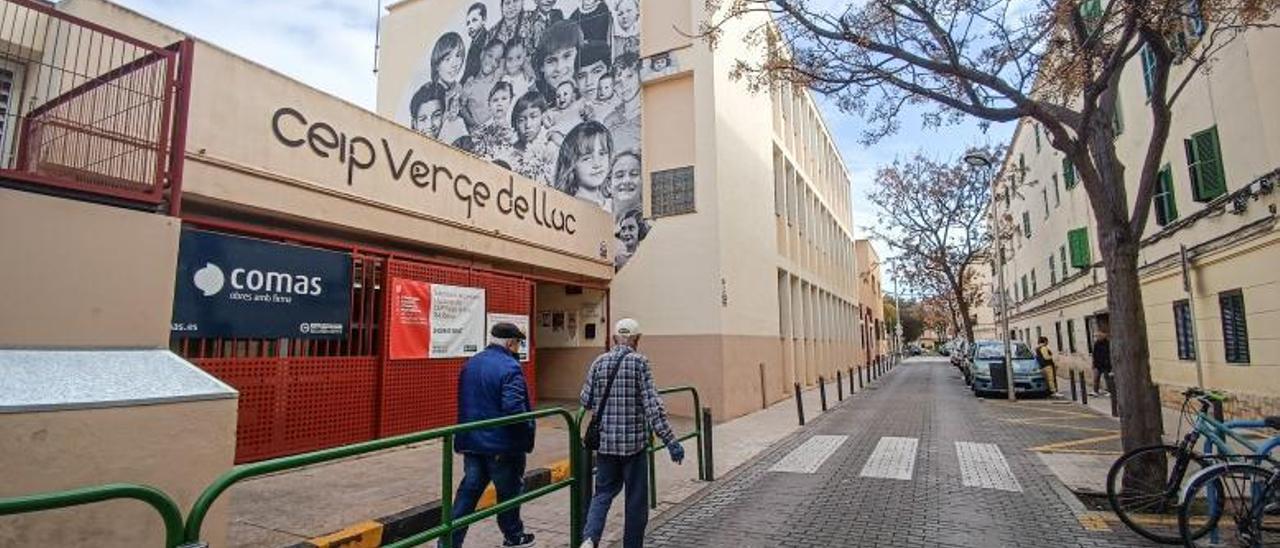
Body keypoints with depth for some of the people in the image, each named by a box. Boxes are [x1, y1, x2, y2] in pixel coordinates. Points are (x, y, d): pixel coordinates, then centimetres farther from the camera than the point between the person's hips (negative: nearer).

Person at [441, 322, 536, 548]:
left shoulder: (470, 364, 7)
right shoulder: (509, 368, -19)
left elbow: (464, 403, 14)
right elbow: (514, 408, -28)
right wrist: (528, 432, -13)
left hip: (472, 442, 6)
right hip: (503, 445, -6)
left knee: (469, 491, 12)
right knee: (509, 491, 13)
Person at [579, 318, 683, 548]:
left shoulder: (599, 362, 2)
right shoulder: (639, 362, -10)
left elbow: (585, 400, 6)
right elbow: (652, 404, -16)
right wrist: (670, 441, -15)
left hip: (605, 441, 4)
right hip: (634, 441, -4)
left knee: (603, 492, 16)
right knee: (636, 499, 12)